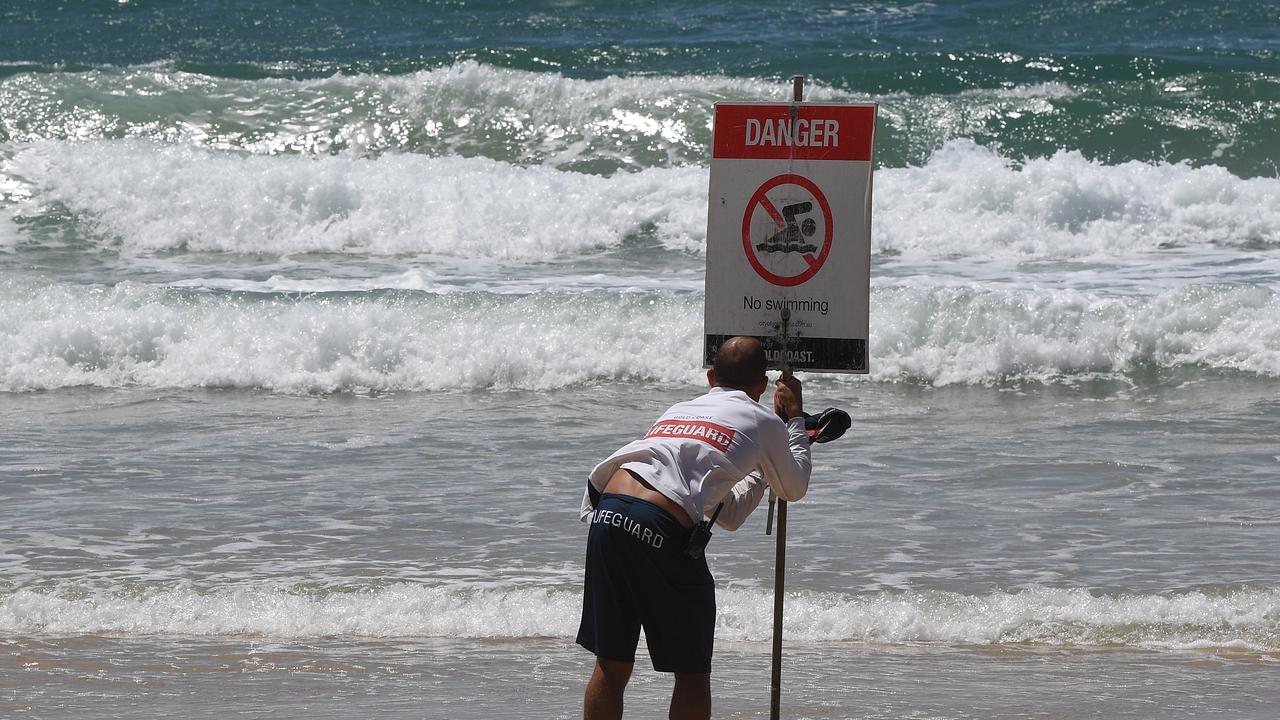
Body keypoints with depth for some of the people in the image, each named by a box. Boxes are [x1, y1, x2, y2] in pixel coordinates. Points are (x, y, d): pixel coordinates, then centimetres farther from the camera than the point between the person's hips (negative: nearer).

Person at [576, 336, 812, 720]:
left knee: (611, 665, 15)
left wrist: (761, 470, 50)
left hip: (606, 512, 6)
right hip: (663, 529, -6)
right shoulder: (762, 420, 15)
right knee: (692, 673, 9)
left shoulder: (678, 410, 32)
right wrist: (795, 419, 44)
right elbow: (794, 489, 35)